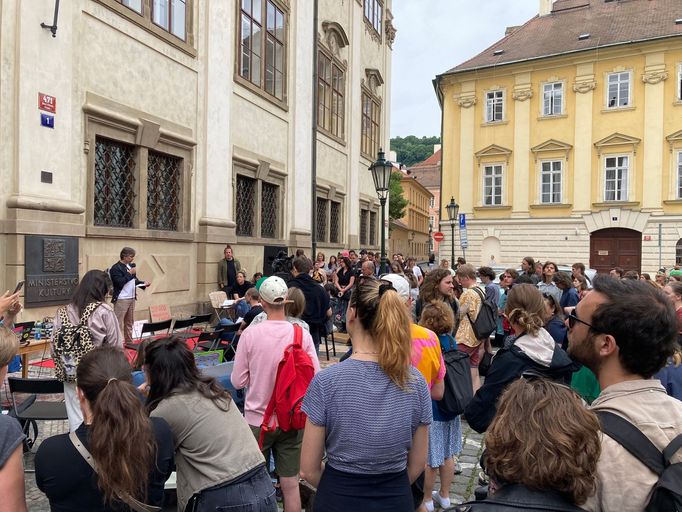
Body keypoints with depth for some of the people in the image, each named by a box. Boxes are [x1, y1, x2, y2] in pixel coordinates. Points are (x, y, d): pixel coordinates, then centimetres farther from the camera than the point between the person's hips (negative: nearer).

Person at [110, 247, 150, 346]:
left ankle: (129, 342, 25)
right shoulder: (116, 268, -11)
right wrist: (130, 273, -18)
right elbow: (119, 283, -20)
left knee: (129, 323, 16)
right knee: (118, 323, -4)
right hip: (121, 299, -8)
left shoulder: (131, 266, 12)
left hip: (132, 298, 8)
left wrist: (144, 283, 3)